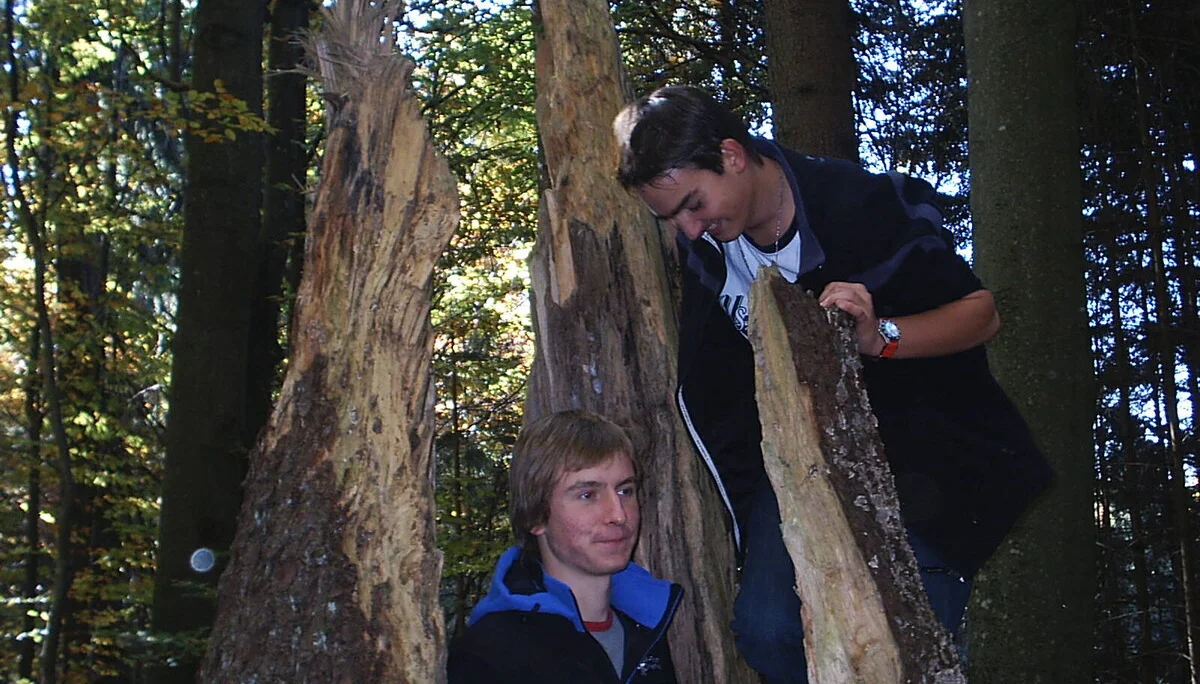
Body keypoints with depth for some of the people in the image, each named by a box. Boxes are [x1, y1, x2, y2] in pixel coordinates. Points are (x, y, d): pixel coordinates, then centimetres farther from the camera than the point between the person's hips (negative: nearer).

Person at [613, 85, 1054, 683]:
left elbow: (983, 312, -20)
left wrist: (880, 337, -36)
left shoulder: (866, 204, -24)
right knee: (767, 630, -12)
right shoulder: (700, 242, -6)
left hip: (911, 449, -4)